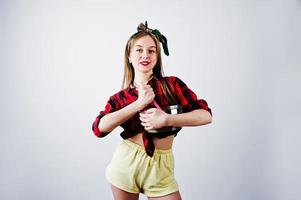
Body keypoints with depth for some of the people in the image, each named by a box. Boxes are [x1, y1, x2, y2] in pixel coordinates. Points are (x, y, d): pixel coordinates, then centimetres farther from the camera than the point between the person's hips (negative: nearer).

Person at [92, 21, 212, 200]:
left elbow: (206, 115, -7)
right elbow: (98, 128, -12)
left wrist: (166, 119, -20)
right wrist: (138, 104, -17)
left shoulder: (172, 84, -1)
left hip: (160, 168, -1)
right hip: (126, 163, 1)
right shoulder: (120, 98, 3)